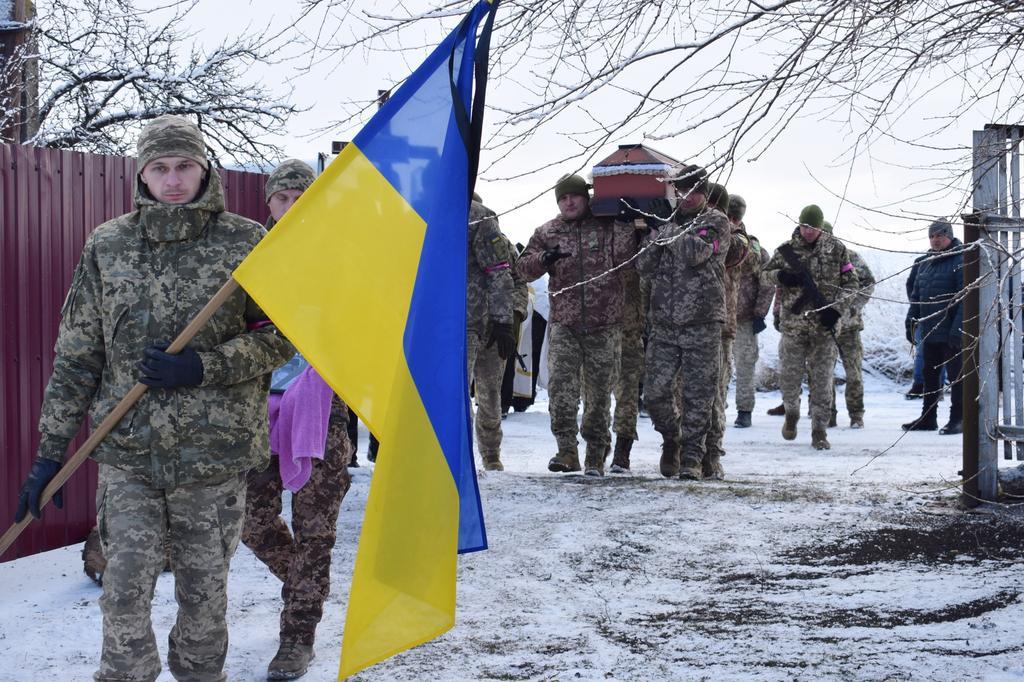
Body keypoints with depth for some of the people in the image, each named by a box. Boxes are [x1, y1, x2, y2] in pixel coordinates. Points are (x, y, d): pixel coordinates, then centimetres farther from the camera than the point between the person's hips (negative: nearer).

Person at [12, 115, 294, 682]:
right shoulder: (107, 246, 4)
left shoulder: (245, 242, -1)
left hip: (214, 452, -1)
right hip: (127, 452, 1)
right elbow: (76, 354, 7)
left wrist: (203, 368, -15)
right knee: (124, 593, -2)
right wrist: (50, 450, 5)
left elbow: (279, 335, -1)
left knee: (204, 593, 9)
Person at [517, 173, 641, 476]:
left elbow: (630, 258, 6)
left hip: (604, 325, -1)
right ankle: (567, 450, -8)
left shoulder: (611, 226, 5)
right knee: (561, 387, -13)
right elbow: (524, 268, 8)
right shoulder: (547, 233, 11)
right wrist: (543, 259, -14)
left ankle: (596, 457, 16)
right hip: (564, 323, 1)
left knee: (599, 394, 5)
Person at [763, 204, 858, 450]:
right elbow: (766, 274, 12)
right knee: (789, 375, 5)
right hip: (793, 323, 1)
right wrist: (782, 276, -11)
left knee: (822, 382, 1)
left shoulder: (836, 249, 2)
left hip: (825, 326, -1)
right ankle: (791, 413, 34)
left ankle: (819, 431, 9)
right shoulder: (787, 250, 3)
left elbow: (851, 283, 4)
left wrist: (836, 308, -10)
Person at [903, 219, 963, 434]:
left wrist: (958, 328, -22)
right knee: (929, 375, 14)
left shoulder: (960, 261, -11)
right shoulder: (925, 263, 12)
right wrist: (911, 320, 10)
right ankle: (928, 417, 24)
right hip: (929, 331, 8)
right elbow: (916, 294, 18)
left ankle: (958, 419, 8)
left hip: (950, 333, -8)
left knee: (955, 375, 1)